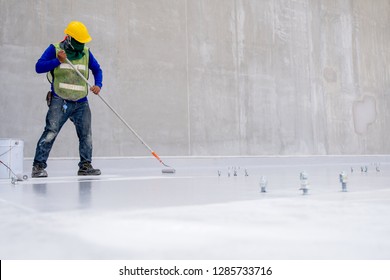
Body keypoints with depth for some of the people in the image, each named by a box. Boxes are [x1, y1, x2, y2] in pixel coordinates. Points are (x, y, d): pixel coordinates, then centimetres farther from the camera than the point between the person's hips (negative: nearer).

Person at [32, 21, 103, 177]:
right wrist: (58, 61, -21)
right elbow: (39, 67, -8)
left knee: (86, 135, 4)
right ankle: (38, 166, -3)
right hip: (59, 101, -4)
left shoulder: (86, 52, 10)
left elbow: (97, 69, 18)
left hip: (81, 103, 4)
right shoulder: (55, 49, -1)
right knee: (50, 133, -11)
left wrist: (98, 85, -1)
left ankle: (85, 166, 16)